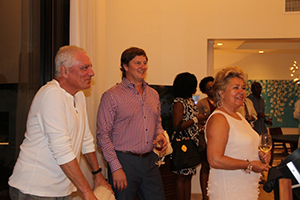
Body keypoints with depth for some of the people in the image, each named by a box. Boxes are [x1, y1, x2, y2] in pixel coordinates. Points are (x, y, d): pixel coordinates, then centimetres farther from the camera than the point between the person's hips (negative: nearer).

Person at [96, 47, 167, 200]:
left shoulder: (153, 94, 13)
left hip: (150, 161, 6)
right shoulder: (111, 96, -7)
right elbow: (103, 135, -10)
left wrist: (160, 134, 3)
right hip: (124, 161, -5)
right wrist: (115, 167, -15)